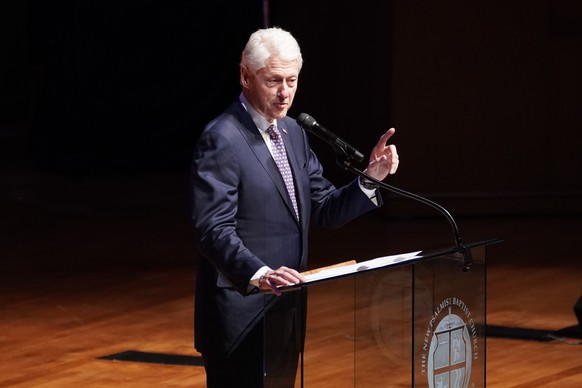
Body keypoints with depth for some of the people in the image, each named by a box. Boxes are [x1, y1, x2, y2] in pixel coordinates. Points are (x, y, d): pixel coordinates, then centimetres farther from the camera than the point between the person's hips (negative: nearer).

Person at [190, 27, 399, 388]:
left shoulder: (292, 132, 11)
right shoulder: (221, 140, -15)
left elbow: (326, 211, 13)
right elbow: (214, 230, -23)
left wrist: (371, 178, -4)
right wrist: (258, 275, -38)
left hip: (286, 313, 8)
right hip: (242, 315, -8)